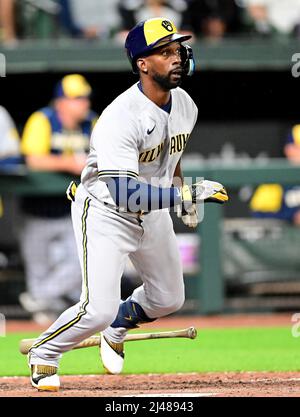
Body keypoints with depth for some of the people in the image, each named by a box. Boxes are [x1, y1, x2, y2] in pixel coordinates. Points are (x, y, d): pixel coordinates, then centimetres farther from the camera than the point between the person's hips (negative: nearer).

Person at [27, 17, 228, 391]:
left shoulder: (184, 105, -6)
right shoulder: (120, 118, -32)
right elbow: (125, 195, -39)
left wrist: (180, 191, 11)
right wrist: (187, 194, -42)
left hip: (153, 213, 8)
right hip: (105, 211, -8)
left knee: (168, 300, 18)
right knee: (99, 309, -17)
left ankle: (116, 330, 49)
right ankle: (43, 353, 11)